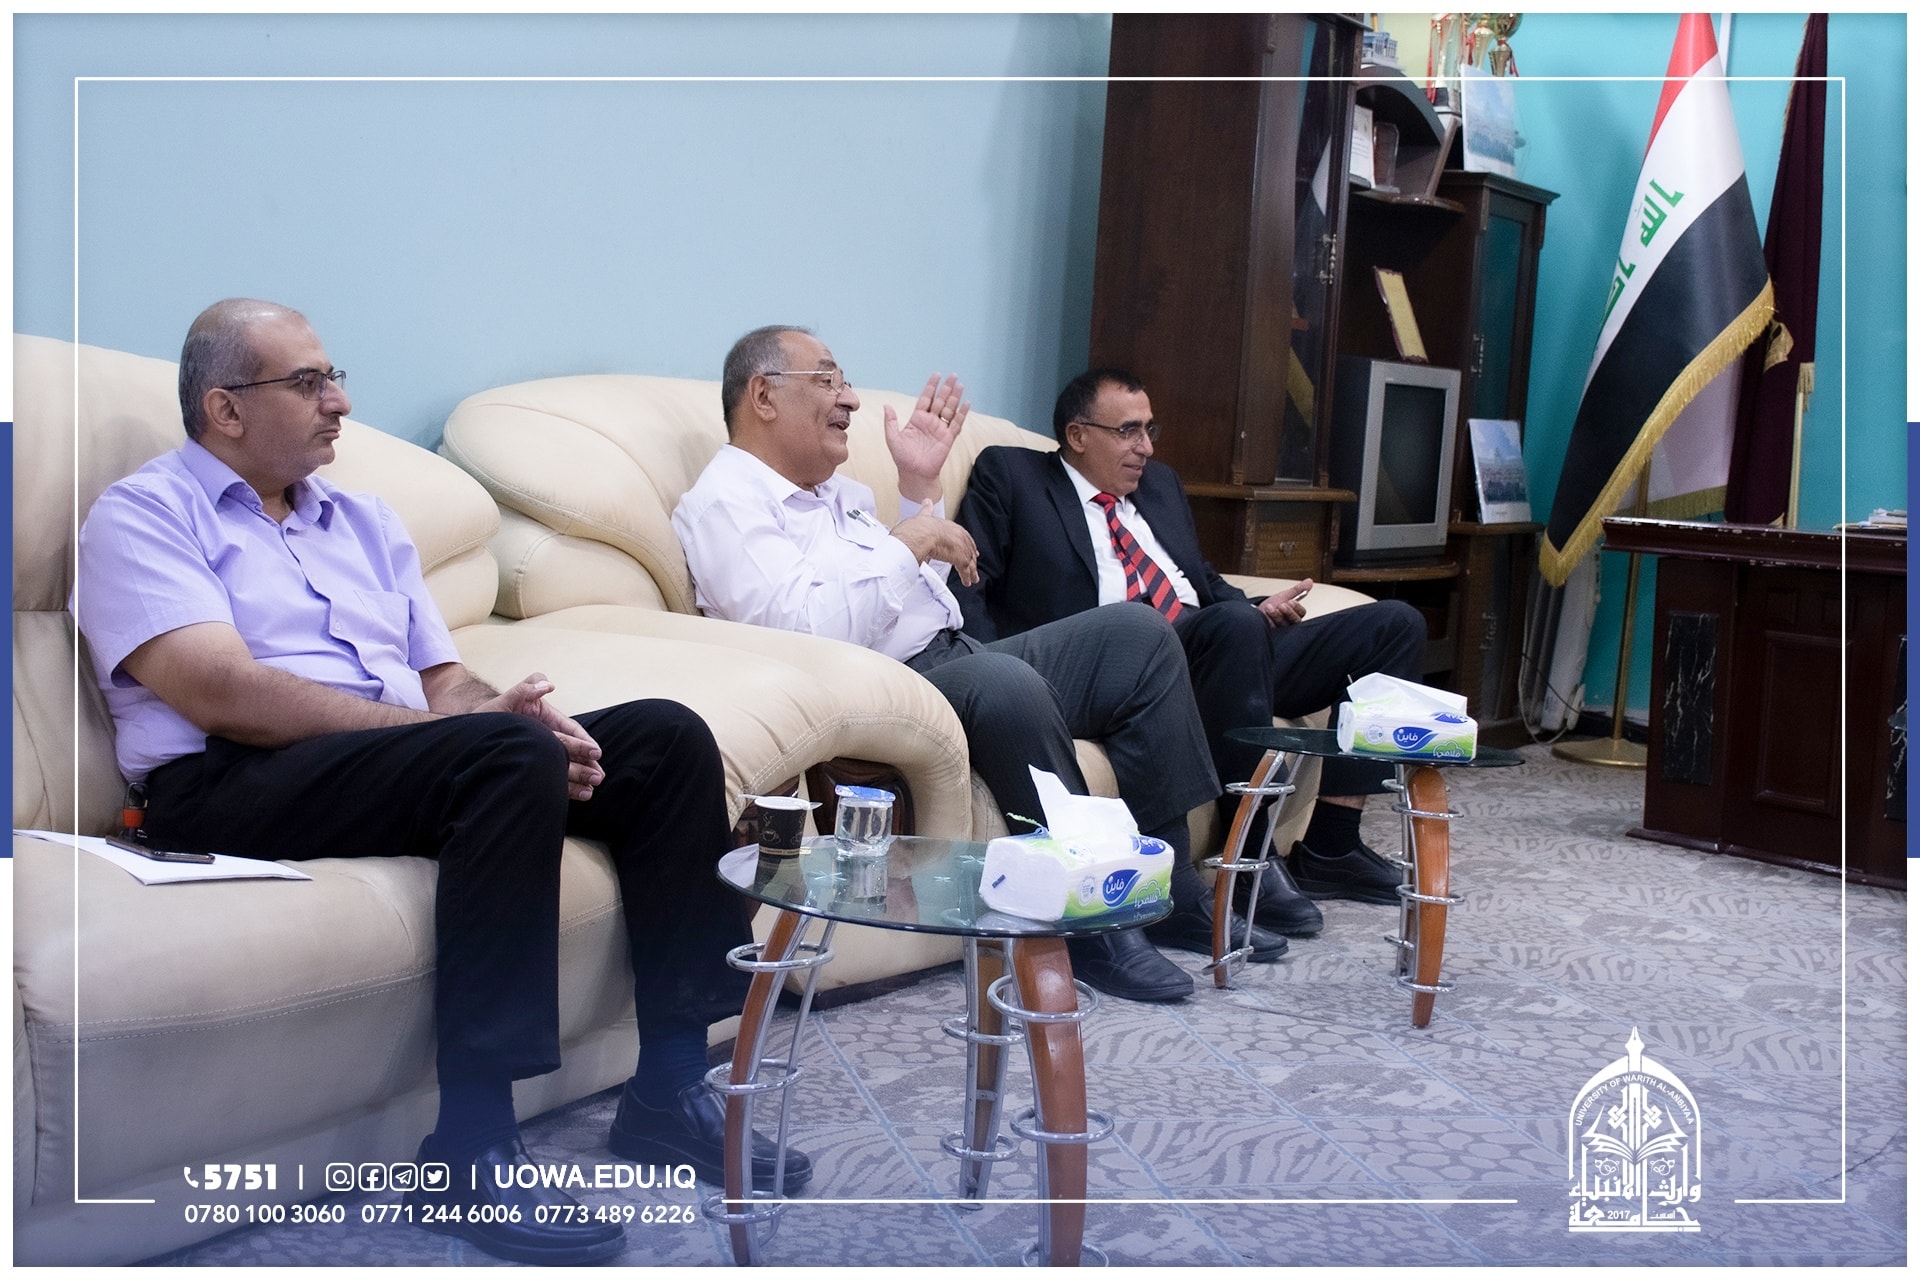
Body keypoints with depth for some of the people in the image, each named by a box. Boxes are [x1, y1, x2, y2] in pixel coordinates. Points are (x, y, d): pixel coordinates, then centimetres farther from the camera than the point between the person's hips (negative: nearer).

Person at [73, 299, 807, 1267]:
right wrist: (466, 725, -18)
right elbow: (226, 695, -13)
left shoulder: (365, 523, 25)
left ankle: (670, 1088, -9)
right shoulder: (144, 515, 3)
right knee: (509, 755, -34)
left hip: (408, 763, 7)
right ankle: (471, 1151, -31)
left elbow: (447, 682, 18)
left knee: (666, 737, -10)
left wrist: (509, 715, -8)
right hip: (232, 789, -7)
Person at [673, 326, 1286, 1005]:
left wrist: (921, 487, 17)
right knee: (1005, 682, -38)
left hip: (957, 656, 10)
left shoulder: (837, 491, 22)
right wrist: (909, 540, -14)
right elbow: (811, 632, -22)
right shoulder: (725, 505, -7)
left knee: (1138, 632, 5)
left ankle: (1169, 894, 2)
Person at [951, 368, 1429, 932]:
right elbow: (969, 588, 1)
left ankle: (1329, 844, -6)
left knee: (1395, 623, -3)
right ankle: (1254, 859, -29)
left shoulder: (1161, 483, 29)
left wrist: (1260, 611, 10)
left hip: (1239, 652, 8)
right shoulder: (1009, 475, 10)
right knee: (1235, 625, -38)